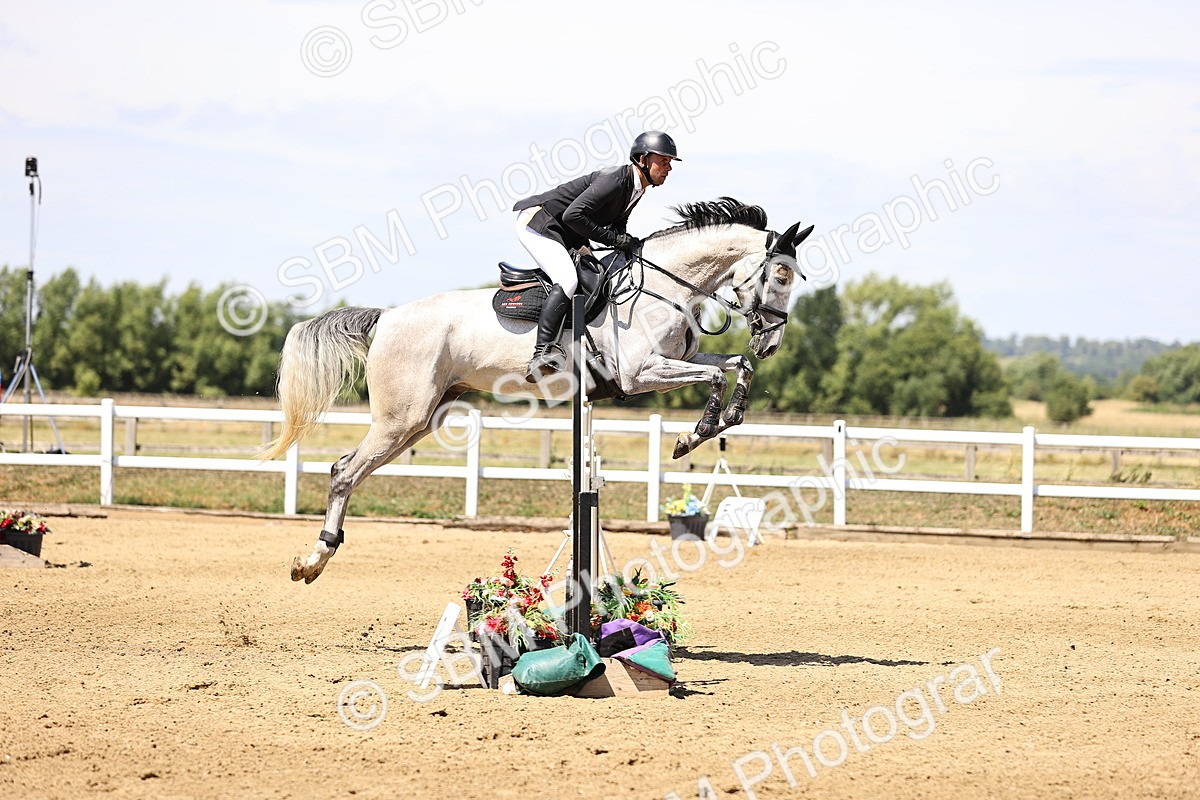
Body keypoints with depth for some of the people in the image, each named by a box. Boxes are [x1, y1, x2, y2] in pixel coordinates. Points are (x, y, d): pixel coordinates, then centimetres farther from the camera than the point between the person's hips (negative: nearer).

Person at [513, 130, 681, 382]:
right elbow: (573, 215, -30)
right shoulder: (614, 180, -24)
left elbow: (616, 227, 17)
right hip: (537, 223, -11)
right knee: (567, 279, -27)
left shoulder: (636, 188, 7)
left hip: (567, 238, 11)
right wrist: (615, 239, -24)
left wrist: (632, 244, -6)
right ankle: (543, 354, -35)